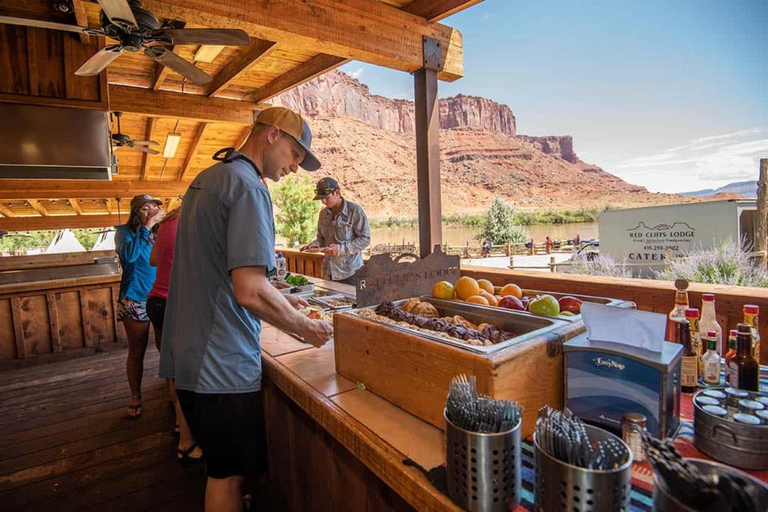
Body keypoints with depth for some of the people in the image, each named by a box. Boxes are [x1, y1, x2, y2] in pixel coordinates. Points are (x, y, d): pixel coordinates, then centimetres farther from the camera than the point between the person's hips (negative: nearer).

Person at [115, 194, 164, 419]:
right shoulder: (125, 231, -1)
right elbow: (129, 254, -23)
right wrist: (147, 227, -21)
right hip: (135, 300, -2)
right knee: (137, 352, 9)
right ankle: (135, 397, 25)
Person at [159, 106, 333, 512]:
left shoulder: (206, 179, 13)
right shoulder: (248, 186, -18)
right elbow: (250, 292, -26)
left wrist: (279, 299, 15)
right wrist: (304, 328, -10)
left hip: (187, 353, 9)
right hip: (221, 361, -9)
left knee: (221, 465, 24)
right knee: (229, 474, 10)